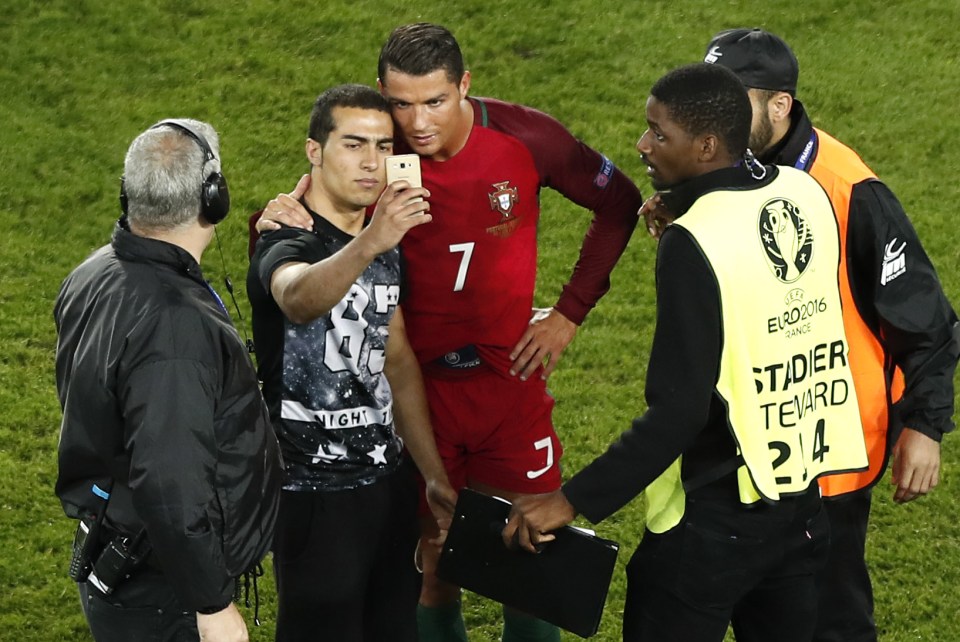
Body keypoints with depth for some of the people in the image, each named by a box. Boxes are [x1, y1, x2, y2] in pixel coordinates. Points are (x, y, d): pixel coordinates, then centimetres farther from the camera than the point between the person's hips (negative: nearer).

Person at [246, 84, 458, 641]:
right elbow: (299, 299, -41)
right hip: (314, 494, -7)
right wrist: (367, 245, -59)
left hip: (389, 479, 7)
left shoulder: (388, 248, 8)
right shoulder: (287, 244, -16)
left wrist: (435, 475, 14)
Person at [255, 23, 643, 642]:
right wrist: (274, 225, -32)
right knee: (432, 565, 9)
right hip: (414, 385, -1)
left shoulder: (524, 138, -14)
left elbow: (619, 204, 2)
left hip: (511, 379, 1)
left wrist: (569, 313, -1)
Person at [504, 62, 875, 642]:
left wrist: (572, 502, -21)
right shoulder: (807, 196, -1)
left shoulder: (694, 244, -22)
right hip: (805, 497, 7)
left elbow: (676, 414, -24)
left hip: (714, 518, -7)